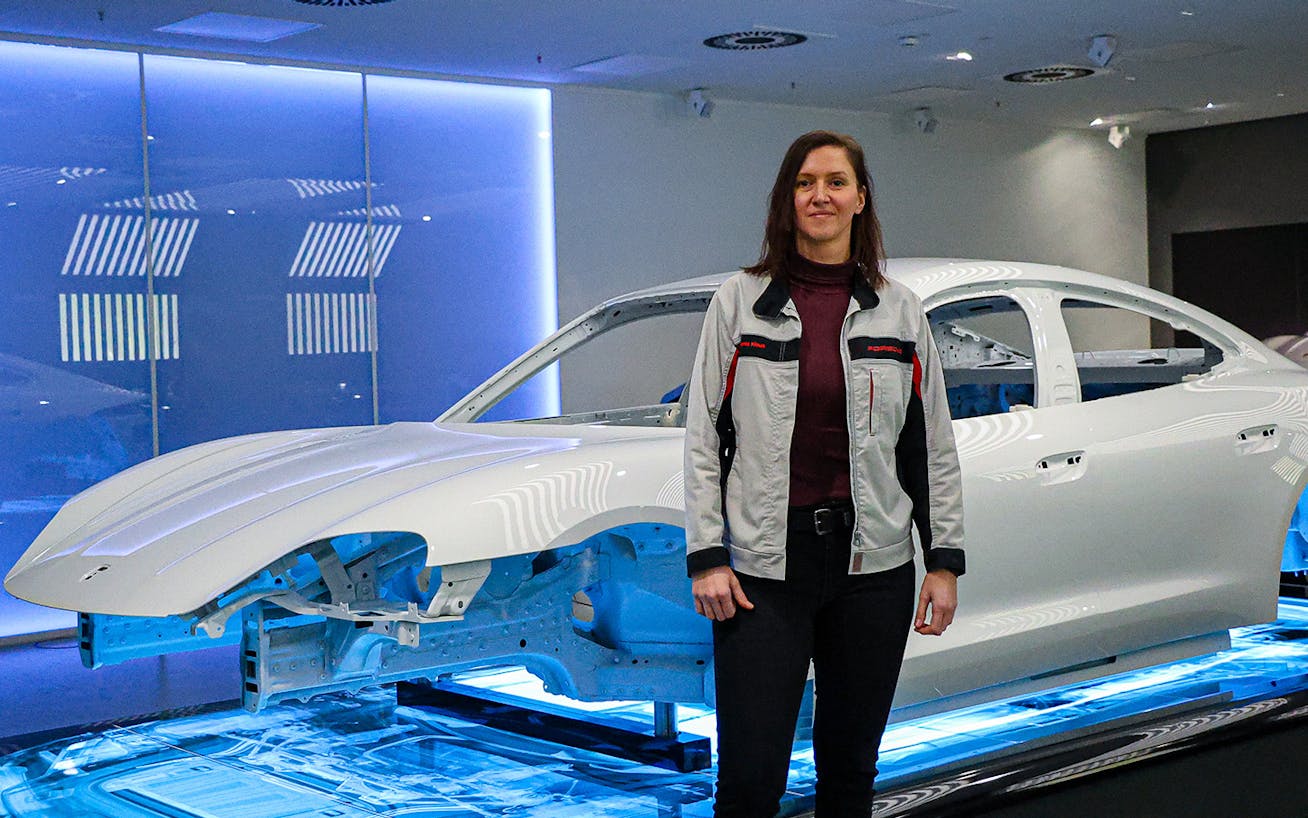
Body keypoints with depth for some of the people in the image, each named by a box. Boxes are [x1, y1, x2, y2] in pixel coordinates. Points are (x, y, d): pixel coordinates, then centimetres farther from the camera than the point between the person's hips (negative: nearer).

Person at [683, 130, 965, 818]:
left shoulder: (900, 310, 7)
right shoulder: (740, 300, 2)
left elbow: (934, 448, 9)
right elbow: (703, 437, 1)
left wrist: (945, 561, 4)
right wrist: (706, 559, -6)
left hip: (873, 563, 2)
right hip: (764, 567, -2)